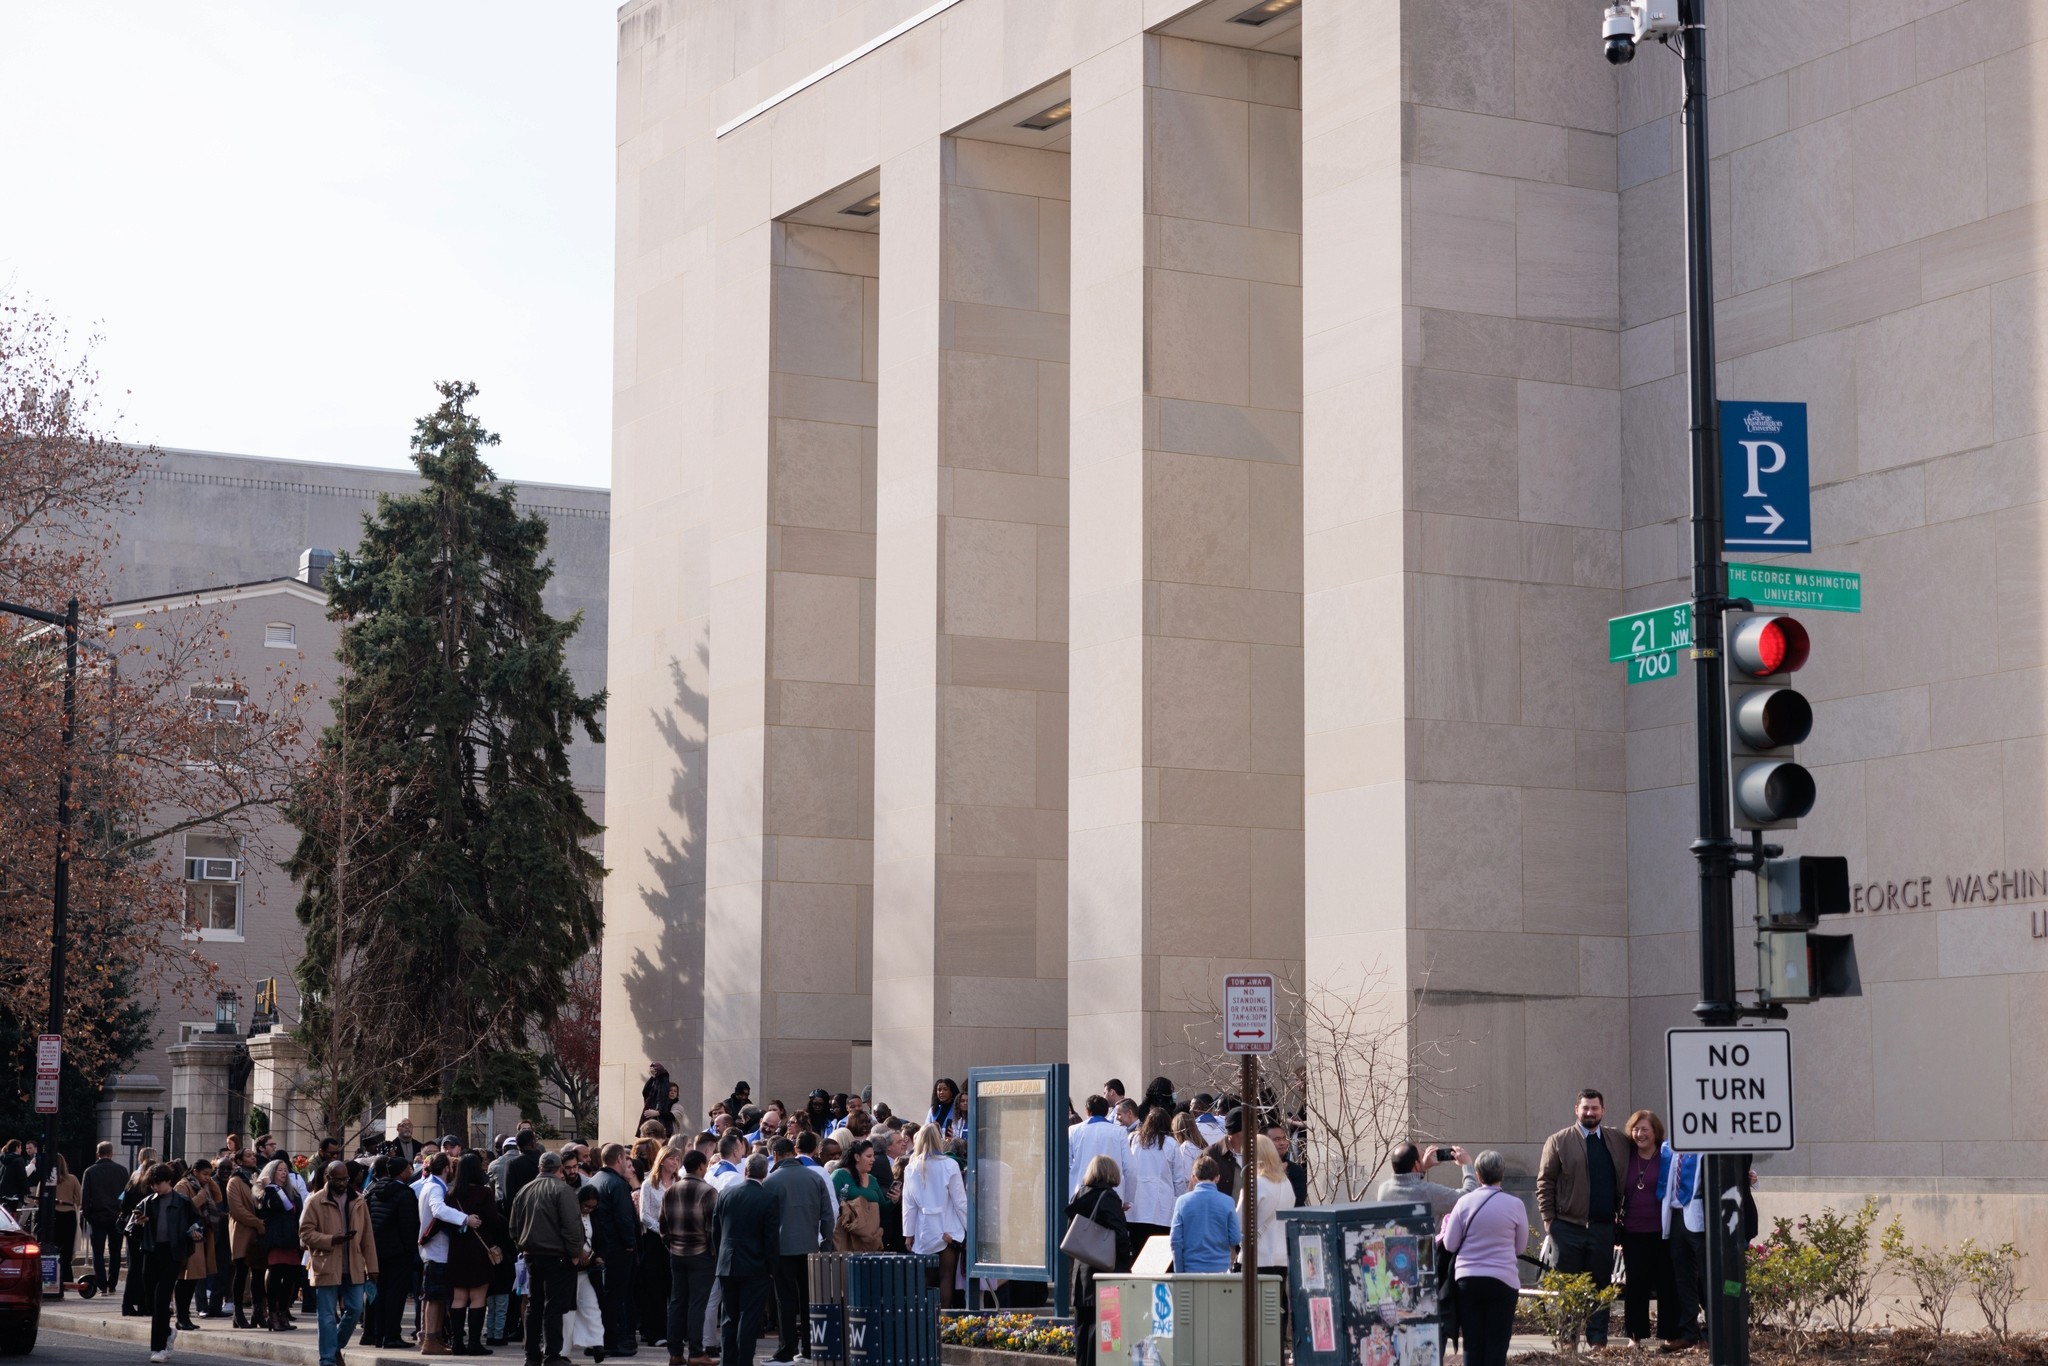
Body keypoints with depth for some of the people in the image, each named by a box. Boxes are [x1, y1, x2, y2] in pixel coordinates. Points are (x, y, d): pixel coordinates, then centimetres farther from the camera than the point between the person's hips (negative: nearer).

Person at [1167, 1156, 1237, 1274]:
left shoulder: (1183, 1201, -2)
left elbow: (1176, 1240, -3)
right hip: (1220, 1268, 0)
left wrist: (1179, 1272, 5)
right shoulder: (1227, 1202, -4)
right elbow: (1235, 1240, -2)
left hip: (1192, 1269, 1)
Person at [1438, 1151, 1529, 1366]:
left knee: (1472, 1343, 8)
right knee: (1496, 1345, 4)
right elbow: (1520, 1247, 5)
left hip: (1468, 1280, 1)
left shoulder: (1464, 1202, -3)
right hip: (1502, 1280, -1)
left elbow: (1450, 1245, 0)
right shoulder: (1514, 1205, -5)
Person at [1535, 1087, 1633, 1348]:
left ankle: (1597, 1340, 7)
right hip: (1568, 1227, -2)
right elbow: (1544, 1182, 1)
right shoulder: (1558, 1141, 2)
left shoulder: (1619, 1141, 11)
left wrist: (1621, 1214, 5)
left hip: (1603, 1227, 2)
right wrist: (1548, 1219, -5)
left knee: (1600, 1285, 4)